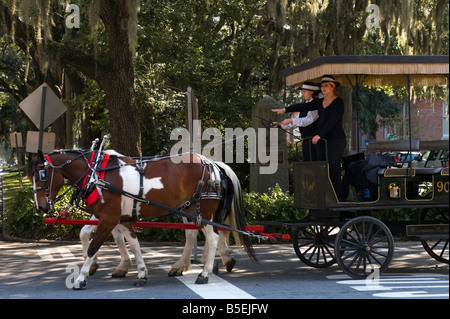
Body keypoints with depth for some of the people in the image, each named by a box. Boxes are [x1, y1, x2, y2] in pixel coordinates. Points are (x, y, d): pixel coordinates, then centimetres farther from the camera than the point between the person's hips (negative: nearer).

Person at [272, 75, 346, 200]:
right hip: (322, 141, 7)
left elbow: (332, 122, -17)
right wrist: (285, 109, 2)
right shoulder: (320, 102, 15)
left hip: (336, 140, -7)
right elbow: (304, 106, 10)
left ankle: (337, 197, -8)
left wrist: (319, 135, -23)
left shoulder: (338, 102, -7)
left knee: (333, 168, -10)